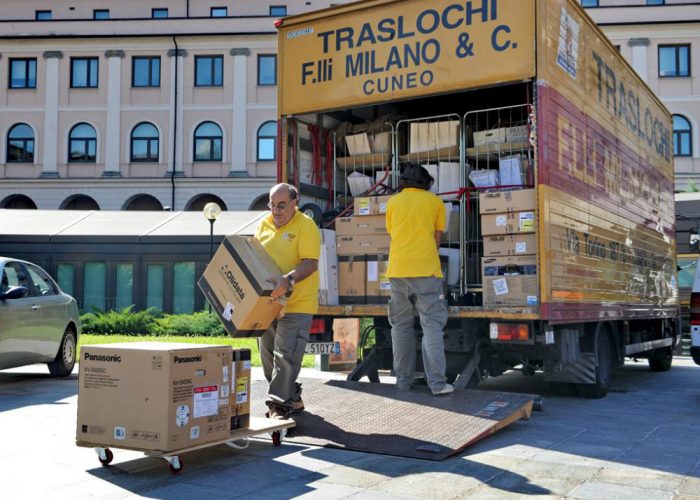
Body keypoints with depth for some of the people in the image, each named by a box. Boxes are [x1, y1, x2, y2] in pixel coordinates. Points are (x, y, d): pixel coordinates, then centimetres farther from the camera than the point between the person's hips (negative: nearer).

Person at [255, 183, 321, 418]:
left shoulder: (305, 225, -11)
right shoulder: (265, 224, 9)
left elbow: (311, 263, -19)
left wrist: (288, 280, -34)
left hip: (296, 303, -7)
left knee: (285, 355, -9)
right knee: (268, 354, 14)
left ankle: (280, 405, 1)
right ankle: (292, 399, 29)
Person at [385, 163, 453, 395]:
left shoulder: (393, 202, 12)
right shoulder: (435, 202, 8)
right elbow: (437, 239, 13)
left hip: (397, 270, 2)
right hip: (426, 270, -2)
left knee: (401, 326, 10)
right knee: (432, 325, -3)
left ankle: (403, 381, 10)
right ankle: (437, 382, -11)